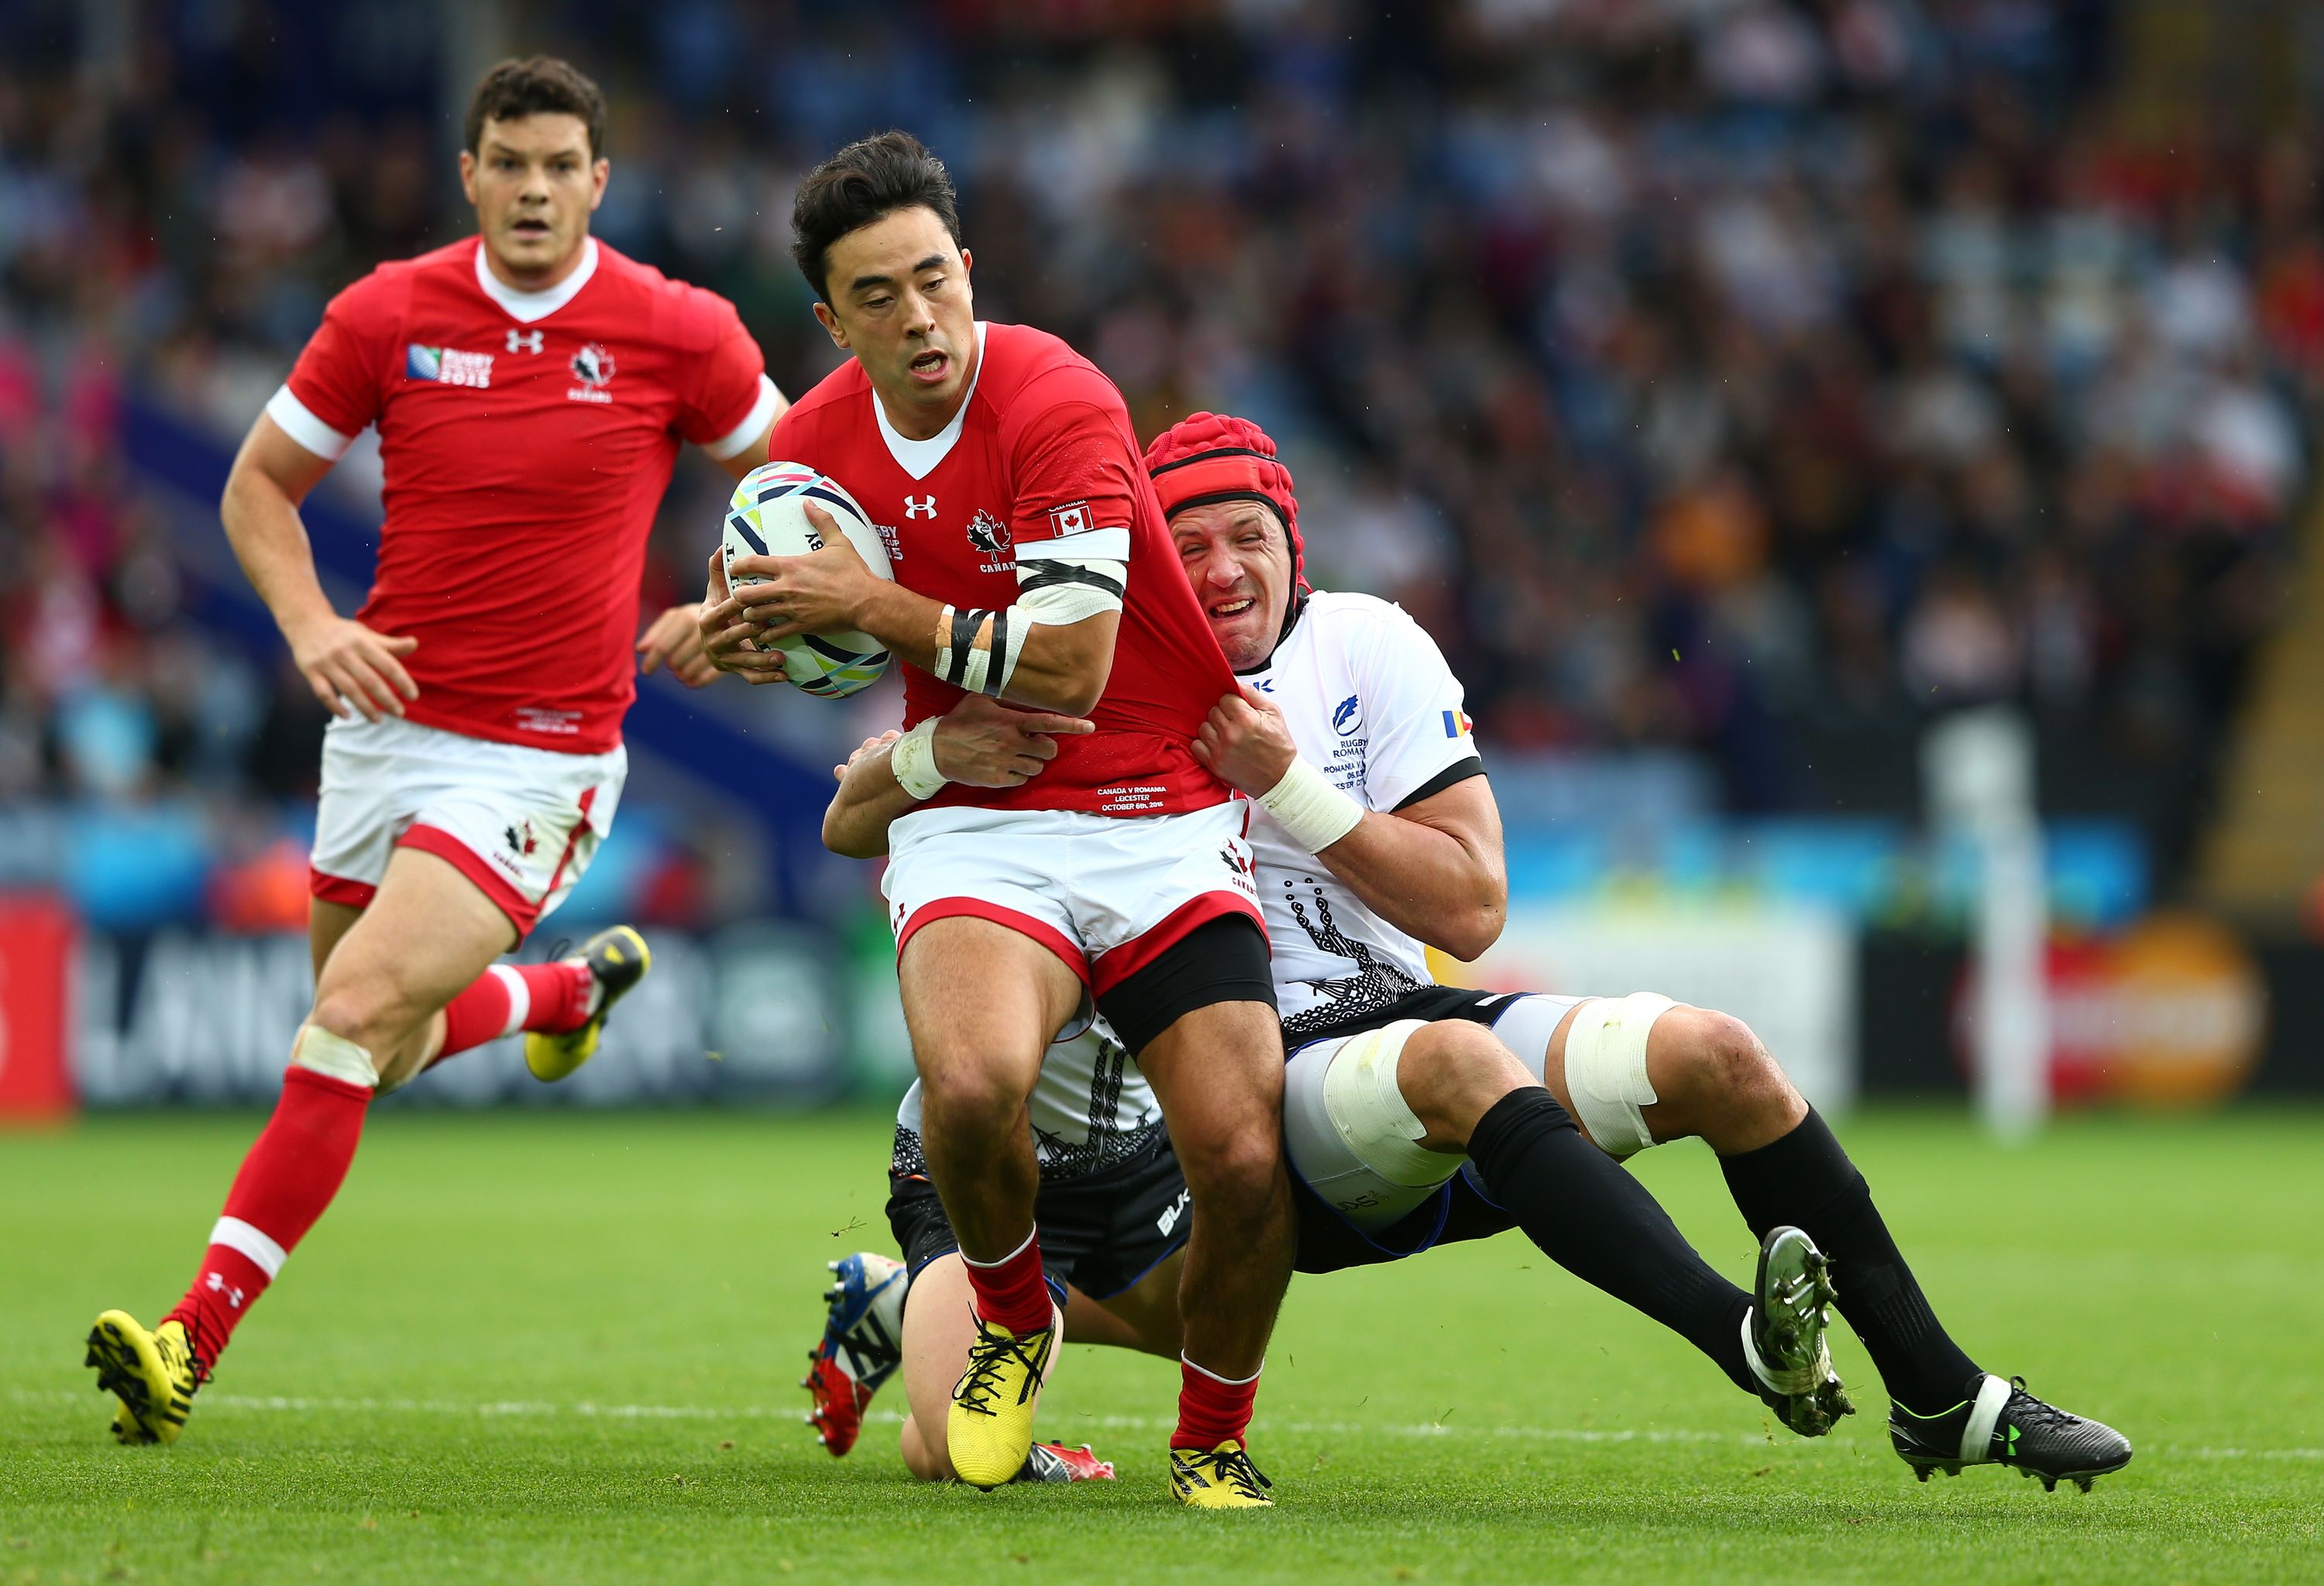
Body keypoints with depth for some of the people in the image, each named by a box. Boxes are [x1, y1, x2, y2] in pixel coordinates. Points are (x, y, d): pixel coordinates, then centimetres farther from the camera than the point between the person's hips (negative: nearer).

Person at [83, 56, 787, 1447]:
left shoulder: (678, 333, -7)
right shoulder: (387, 316, -2)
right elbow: (262, 483, 8)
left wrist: (724, 612, -4)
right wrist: (310, 624, -8)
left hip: (542, 757, -4)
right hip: (388, 723, 4)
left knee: (359, 1012, -20)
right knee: (383, 1056, 16)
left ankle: (197, 1337, -19)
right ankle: (576, 984, 49)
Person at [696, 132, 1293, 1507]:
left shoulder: (1061, 403, -16)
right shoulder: (814, 442, 2)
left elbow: (1066, 668, -20)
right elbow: (832, 638, 22)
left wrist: (874, 606, -17)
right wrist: (752, 636, 0)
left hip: (1162, 819, -2)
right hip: (975, 827, 2)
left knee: (1245, 1160, -18)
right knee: (972, 1083, -30)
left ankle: (1213, 1438, 11)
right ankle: (1013, 1324, 2)